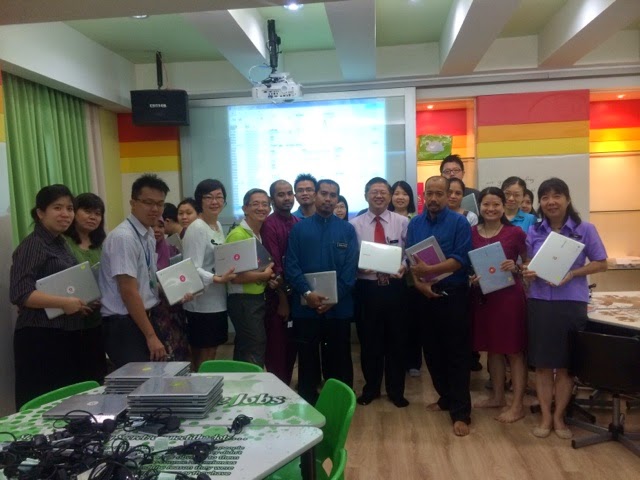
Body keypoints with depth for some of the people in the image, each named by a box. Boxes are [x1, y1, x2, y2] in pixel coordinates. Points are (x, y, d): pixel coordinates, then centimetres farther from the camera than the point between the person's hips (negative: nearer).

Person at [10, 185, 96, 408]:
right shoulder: (31, 245, -11)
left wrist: (83, 302, 9)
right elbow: (20, 294, -21)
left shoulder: (61, 244, 15)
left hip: (68, 336, 9)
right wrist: (63, 302, -26)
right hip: (40, 338, -9)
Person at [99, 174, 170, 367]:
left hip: (143, 318, 9)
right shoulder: (123, 237, -19)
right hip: (125, 325, -8)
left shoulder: (149, 235, 8)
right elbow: (129, 292, -22)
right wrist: (151, 336, -20)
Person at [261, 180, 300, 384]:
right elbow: (274, 265, -15)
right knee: (277, 346, 4)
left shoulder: (298, 223, 8)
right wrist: (282, 299, -13)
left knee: (292, 344, 15)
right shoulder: (269, 225, -12)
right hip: (277, 294, -6)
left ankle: (287, 388, 30)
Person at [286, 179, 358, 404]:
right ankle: (307, 404, 26)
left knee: (339, 358, 11)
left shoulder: (347, 230, 4)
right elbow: (291, 265, -4)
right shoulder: (299, 228, 3)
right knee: (307, 358, 11)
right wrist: (307, 293, -16)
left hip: (339, 306, 0)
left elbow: (350, 268, -2)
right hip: (306, 305, 0)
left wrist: (334, 297, -12)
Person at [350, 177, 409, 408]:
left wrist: (405, 267, -19)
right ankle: (371, 388, 32)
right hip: (367, 288, 0)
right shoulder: (355, 224, 1)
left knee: (396, 340, 11)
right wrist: (358, 266, -20)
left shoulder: (402, 222, 1)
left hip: (395, 287, 0)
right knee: (369, 340, 12)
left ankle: (396, 390, 30)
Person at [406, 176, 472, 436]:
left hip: (453, 295, -5)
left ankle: (461, 412, 8)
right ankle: (446, 397, 32)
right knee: (432, 351, 14)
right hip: (425, 296, 5)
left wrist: (430, 271, -25)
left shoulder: (459, 222, -7)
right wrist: (418, 282, -11)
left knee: (457, 354, 0)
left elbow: (461, 259, -15)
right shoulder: (415, 223, 8)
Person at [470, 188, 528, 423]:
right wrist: (471, 277, -8)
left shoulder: (515, 232, -6)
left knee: (514, 350, 4)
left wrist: (516, 266, -19)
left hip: (510, 295, -4)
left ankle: (517, 405, 15)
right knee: (492, 348, 16)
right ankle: (497, 396, 31)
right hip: (483, 296, 4)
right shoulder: (472, 233, 3)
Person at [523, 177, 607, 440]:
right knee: (542, 363, 8)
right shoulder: (534, 232, 6)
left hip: (571, 304, -2)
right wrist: (527, 272, -11)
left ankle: (559, 416, 25)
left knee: (565, 364, 9)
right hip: (539, 303, 2)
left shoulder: (585, 229, -3)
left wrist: (572, 273, -16)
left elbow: (601, 263, -1)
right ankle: (545, 416, 22)